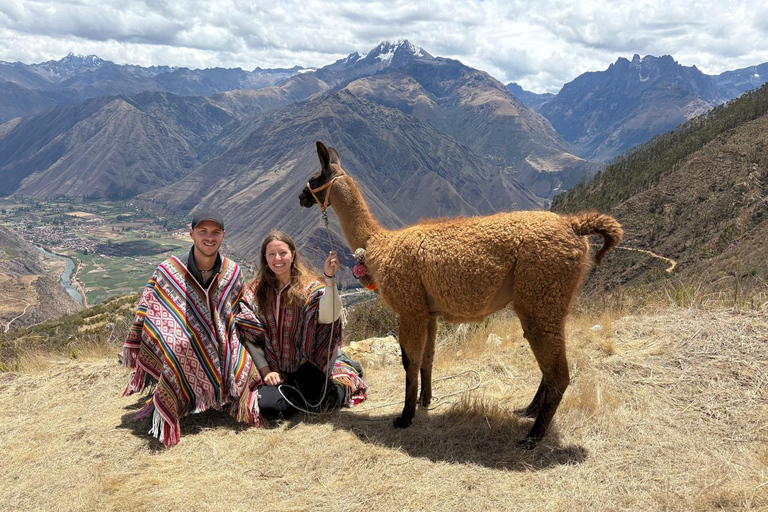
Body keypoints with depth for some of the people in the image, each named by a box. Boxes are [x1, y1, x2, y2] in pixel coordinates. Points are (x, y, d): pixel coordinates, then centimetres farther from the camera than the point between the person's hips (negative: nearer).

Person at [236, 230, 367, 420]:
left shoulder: (309, 286, -6)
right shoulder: (256, 290, 2)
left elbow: (328, 316, -27)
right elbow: (250, 337, 2)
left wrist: (329, 278, -38)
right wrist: (265, 371, -7)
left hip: (307, 365, -1)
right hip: (276, 370, 2)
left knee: (318, 402, -26)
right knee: (269, 407, -26)